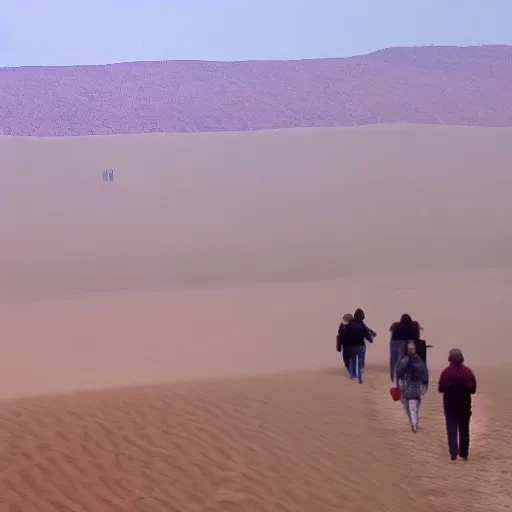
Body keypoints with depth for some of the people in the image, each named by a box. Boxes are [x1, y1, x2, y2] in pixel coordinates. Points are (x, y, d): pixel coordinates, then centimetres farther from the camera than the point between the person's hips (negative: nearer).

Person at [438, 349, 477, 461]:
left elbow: (441, 389, -9)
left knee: (452, 429, 7)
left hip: (450, 404, -1)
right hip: (464, 404, 1)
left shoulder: (446, 372, -12)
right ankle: (464, 454, 12)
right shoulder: (468, 371, -6)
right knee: (464, 429, 11)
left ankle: (453, 454, 1)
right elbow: (473, 389, -5)